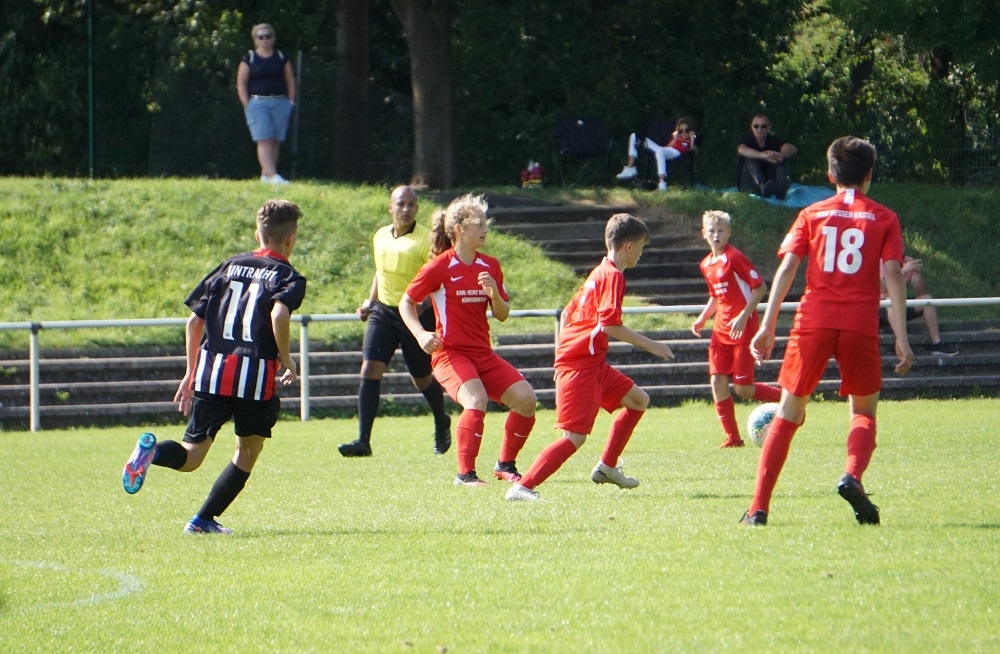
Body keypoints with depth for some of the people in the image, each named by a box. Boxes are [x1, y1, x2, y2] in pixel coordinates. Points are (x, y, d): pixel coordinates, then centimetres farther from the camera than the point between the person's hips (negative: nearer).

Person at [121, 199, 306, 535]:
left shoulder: (230, 266, 18)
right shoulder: (288, 276, 4)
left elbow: (194, 321, 15)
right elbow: (279, 314, -18)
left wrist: (191, 373, 23)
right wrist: (286, 360, -5)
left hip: (210, 372, 3)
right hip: (256, 375, -3)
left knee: (191, 456, 3)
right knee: (248, 451, 18)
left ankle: (153, 450, -30)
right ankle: (204, 520, 11)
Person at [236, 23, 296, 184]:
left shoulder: (282, 58, 12)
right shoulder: (249, 59, 4)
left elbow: (290, 81, 15)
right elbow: (241, 83, 2)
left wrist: (291, 101, 4)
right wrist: (247, 105, -7)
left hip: (280, 103, 3)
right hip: (258, 103, -3)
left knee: (276, 142, 1)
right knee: (264, 141, -14)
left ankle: (265, 175, 9)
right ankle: (273, 176, -23)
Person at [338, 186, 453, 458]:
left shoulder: (426, 239, -12)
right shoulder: (380, 237, 7)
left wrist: (420, 304, -30)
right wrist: (370, 300, 16)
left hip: (417, 314, -4)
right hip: (383, 312, 5)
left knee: (422, 378, 10)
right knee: (370, 369, -12)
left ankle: (442, 424, 41)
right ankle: (363, 440, -14)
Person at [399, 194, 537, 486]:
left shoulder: (490, 266, 8)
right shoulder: (439, 267, -9)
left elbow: (502, 315, 11)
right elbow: (406, 302, 0)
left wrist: (494, 294, -11)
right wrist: (421, 334, -16)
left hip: (483, 353, 6)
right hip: (451, 353, -6)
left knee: (525, 397, -9)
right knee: (477, 399, -31)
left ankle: (505, 465, 9)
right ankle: (465, 474, -21)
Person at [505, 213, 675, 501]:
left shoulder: (599, 273, 18)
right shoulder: (613, 275, -12)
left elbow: (567, 313, 21)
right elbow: (609, 324, -21)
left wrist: (563, 355, 24)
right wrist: (649, 345, -14)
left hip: (593, 362, 10)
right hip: (581, 365, -10)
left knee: (638, 401, 20)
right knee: (574, 437, -16)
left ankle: (607, 467, 25)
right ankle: (522, 487, -20)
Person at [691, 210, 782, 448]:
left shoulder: (735, 258, -12)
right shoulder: (706, 265, 11)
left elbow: (760, 287, -14)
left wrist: (743, 317, -21)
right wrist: (702, 318, 9)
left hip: (743, 330, -7)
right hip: (720, 330, 7)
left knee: (742, 389, -7)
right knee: (718, 382, -4)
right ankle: (733, 438, 4)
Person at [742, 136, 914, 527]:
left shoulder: (812, 215, 11)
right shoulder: (884, 219, 8)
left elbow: (787, 267, 1)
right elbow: (893, 275, -2)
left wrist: (768, 326, -1)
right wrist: (901, 337, -5)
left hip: (814, 320, 1)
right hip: (861, 325, -1)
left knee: (789, 413, 9)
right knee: (863, 413, 16)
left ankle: (758, 507, -1)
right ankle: (852, 476, -16)